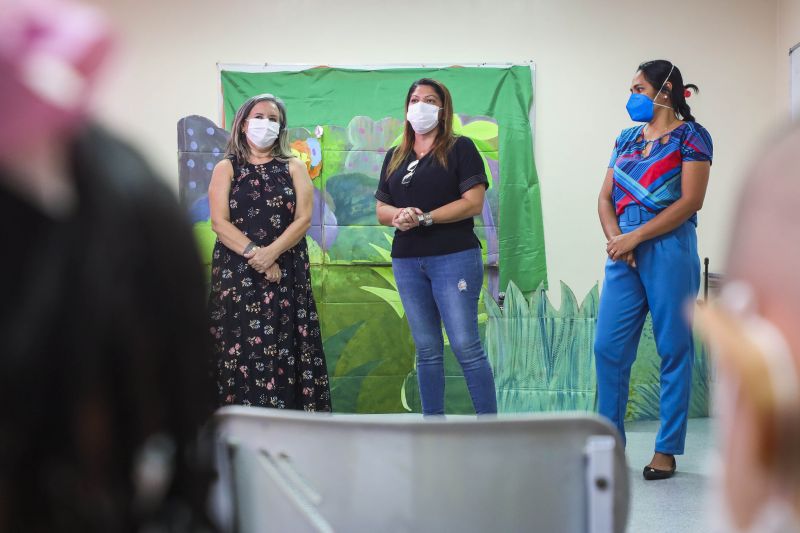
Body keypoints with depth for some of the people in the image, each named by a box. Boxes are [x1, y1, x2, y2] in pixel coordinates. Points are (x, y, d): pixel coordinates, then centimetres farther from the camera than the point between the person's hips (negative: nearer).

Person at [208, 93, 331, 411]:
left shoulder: (294, 168, 11)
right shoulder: (226, 169, 8)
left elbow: (304, 219, -1)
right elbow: (219, 222, -3)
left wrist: (271, 253, -16)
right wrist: (255, 254, -16)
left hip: (286, 273, 1)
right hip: (236, 273, 0)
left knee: (284, 349, -3)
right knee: (239, 350, -3)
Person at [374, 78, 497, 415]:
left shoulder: (460, 148, 1)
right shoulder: (394, 157, 17)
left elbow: (474, 203, -9)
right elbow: (380, 210, 14)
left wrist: (423, 217, -15)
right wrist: (397, 215, -10)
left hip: (454, 258, -5)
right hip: (407, 262, 5)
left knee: (465, 346, -8)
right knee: (426, 349, 9)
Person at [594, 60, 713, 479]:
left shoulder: (690, 136, 0)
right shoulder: (627, 139, 17)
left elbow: (690, 201, -10)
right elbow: (605, 197, 13)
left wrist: (635, 237, -13)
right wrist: (614, 238, -7)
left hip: (668, 250, -5)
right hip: (623, 252, 6)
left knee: (673, 350, 1)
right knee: (608, 347, 1)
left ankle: (667, 450, 10)